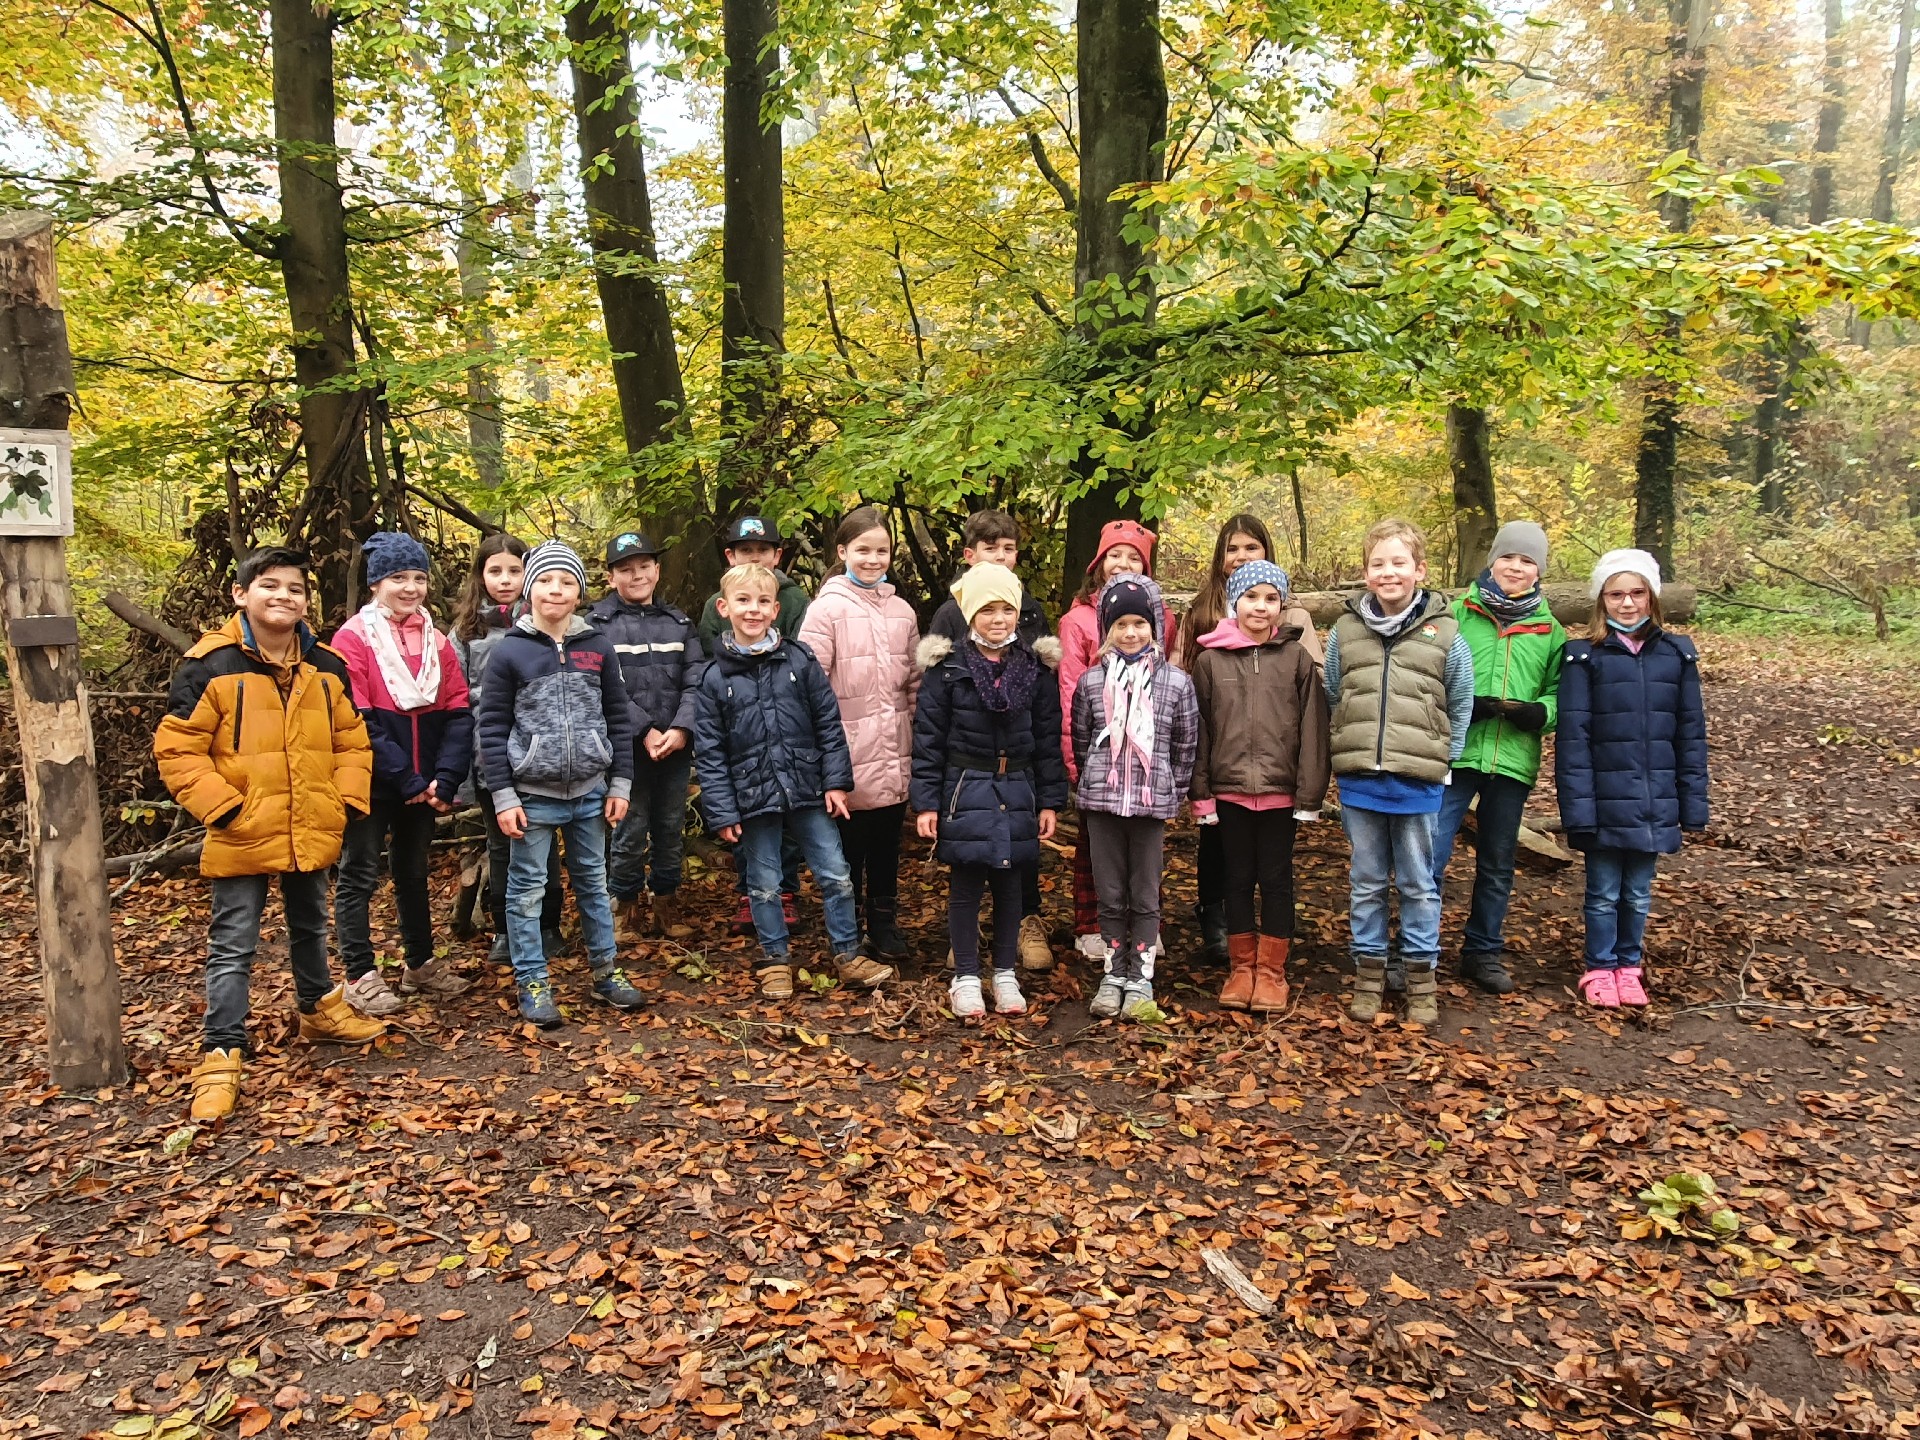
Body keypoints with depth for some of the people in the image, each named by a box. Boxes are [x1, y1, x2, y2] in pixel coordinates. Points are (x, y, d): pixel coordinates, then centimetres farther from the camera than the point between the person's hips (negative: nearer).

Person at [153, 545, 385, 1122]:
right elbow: (177, 749, -9)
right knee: (232, 947, 1)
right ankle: (221, 1057, 8)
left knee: (310, 928, 23)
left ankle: (319, 1008, 43)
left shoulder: (326, 667, 4)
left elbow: (351, 741, 11)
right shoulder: (211, 665, -10)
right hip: (242, 837, -5)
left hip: (312, 835, 5)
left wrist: (348, 800, 0)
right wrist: (221, 808, -15)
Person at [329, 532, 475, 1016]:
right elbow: (358, 721, -16)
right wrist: (406, 780, -17)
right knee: (360, 875, 4)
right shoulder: (353, 638, -9)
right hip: (372, 783, -5)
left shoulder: (436, 639, 6)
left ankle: (421, 964, 29)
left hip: (424, 785, 5)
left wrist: (444, 779, -12)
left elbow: (458, 713, 0)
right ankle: (360, 977, 14)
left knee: (413, 871, 17)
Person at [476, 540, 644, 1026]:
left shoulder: (598, 648, 2)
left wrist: (620, 784, 3)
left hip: (590, 792, 3)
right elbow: (492, 727, -4)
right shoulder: (510, 651, -5)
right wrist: (503, 796, -8)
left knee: (593, 882, 15)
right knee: (527, 890, 6)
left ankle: (606, 971, 27)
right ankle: (532, 984, 18)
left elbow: (619, 718, 6)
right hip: (533, 795, -2)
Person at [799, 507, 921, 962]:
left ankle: (884, 925, 30)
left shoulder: (902, 611, 10)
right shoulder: (827, 608, -6)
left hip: (894, 758, 5)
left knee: (887, 848, 15)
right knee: (849, 849, 7)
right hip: (849, 758, -4)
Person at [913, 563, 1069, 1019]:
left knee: (1009, 884, 11)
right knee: (965, 887, 5)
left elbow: (1049, 739, 6)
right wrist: (925, 802, -8)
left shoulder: (1034, 670, 3)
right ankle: (966, 977, 18)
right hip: (964, 792, -2)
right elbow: (928, 738, -5)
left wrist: (1050, 801, 3)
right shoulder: (947, 669, -6)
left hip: (1017, 793, 3)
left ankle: (1006, 973, 25)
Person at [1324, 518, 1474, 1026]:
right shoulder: (1345, 631, 2)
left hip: (1418, 781, -2)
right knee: (1367, 882, 12)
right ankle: (1369, 972, 23)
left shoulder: (1445, 634, -3)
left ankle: (1422, 978, 21)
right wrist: (1349, 753, 6)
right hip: (1359, 779, 2)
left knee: (1418, 884, 10)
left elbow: (1461, 709, 5)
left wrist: (1443, 764, 2)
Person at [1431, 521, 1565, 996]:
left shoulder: (1549, 629, 7)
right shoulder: (1457, 613, 0)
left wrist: (1540, 712, -12)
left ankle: (1484, 952, 30)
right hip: (1454, 754, -3)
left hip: (1513, 761, 3)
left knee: (1497, 866, 15)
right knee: (1430, 855, -8)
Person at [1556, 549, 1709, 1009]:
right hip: (1604, 802, -2)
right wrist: (1578, 806, -13)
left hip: (1654, 803, 3)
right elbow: (1573, 736, -8)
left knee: (1638, 894, 14)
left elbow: (1691, 733, 6)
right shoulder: (1584, 657, -5)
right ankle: (1600, 970, 23)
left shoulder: (1677, 654, 3)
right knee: (1604, 893, 8)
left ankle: (1629, 966, 30)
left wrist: (1693, 803, 4)